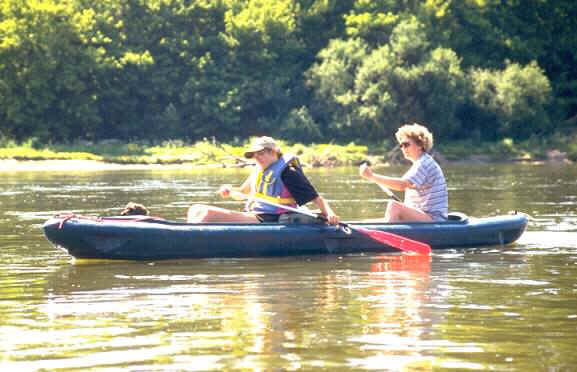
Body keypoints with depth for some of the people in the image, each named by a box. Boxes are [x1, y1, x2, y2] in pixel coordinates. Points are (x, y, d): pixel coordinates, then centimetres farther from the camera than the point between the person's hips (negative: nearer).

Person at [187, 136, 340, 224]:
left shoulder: (287, 173, -5)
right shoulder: (258, 171, 19)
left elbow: (316, 198, -7)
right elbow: (242, 193, 33)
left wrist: (330, 213, -24)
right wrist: (229, 191, 10)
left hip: (268, 220, -9)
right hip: (249, 216, 9)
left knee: (209, 214, -26)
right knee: (196, 210, -2)